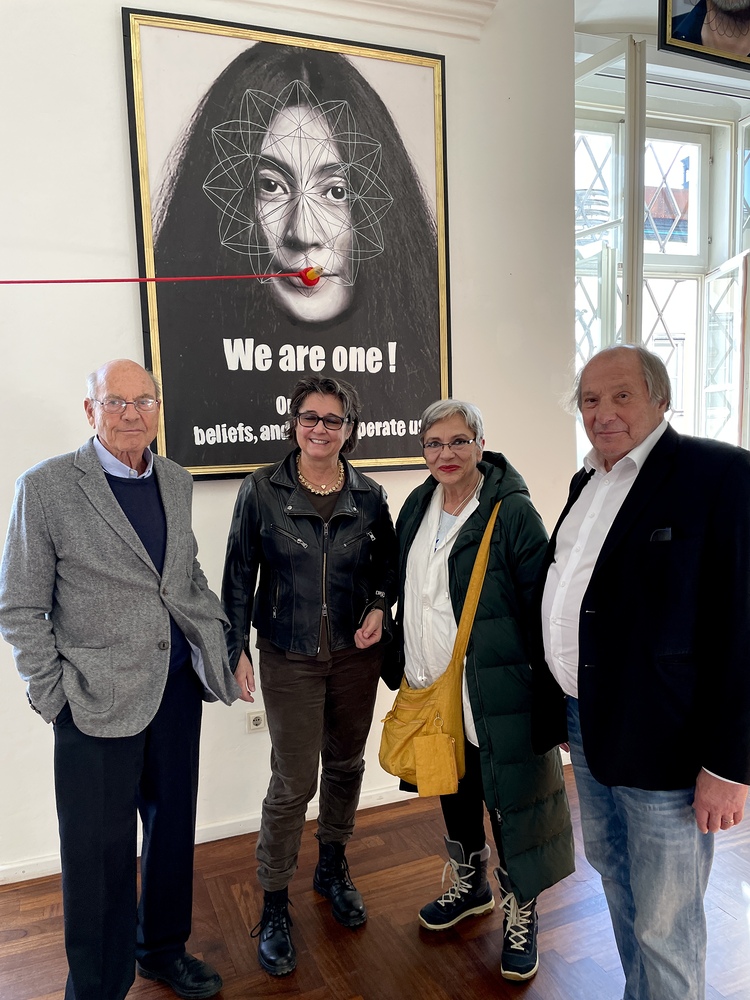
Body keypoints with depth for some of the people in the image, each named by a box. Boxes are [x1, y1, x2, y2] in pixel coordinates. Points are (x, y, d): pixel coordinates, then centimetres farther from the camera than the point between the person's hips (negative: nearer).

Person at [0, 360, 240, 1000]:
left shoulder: (176, 482, 6)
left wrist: (215, 629, 6)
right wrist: (53, 693, -9)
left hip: (178, 682, 5)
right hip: (98, 696, -5)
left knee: (174, 826, 20)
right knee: (100, 850, 8)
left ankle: (163, 949, 45)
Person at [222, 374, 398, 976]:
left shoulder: (369, 496, -1)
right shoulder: (262, 491, -7)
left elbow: (387, 566, 11)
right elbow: (239, 576, -2)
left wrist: (380, 608, -8)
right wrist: (238, 648, -3)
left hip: (356, 652, 3)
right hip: (289, 658, -3)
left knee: (346, 764, 17)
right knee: (293, 782, 0)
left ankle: (333, 869, 42)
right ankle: (274, 906, 23)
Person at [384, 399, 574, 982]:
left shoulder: (513, 512, -14)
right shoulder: (417, 509, 5)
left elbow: (540, 608, -14)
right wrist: (400, 666, 17)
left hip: (496, 693, -6)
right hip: (432, 689, 6)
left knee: (509, 798, 5)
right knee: (454, 793, 21)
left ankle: (521, 916, 30)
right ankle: (470, 886, 46)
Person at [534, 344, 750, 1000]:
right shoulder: (588, 481, 10)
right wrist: (564, 710, 14)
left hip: (663, 744, -8)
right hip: (587, 725, 8)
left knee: (664, 925, 7)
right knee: (612, 872, 25)